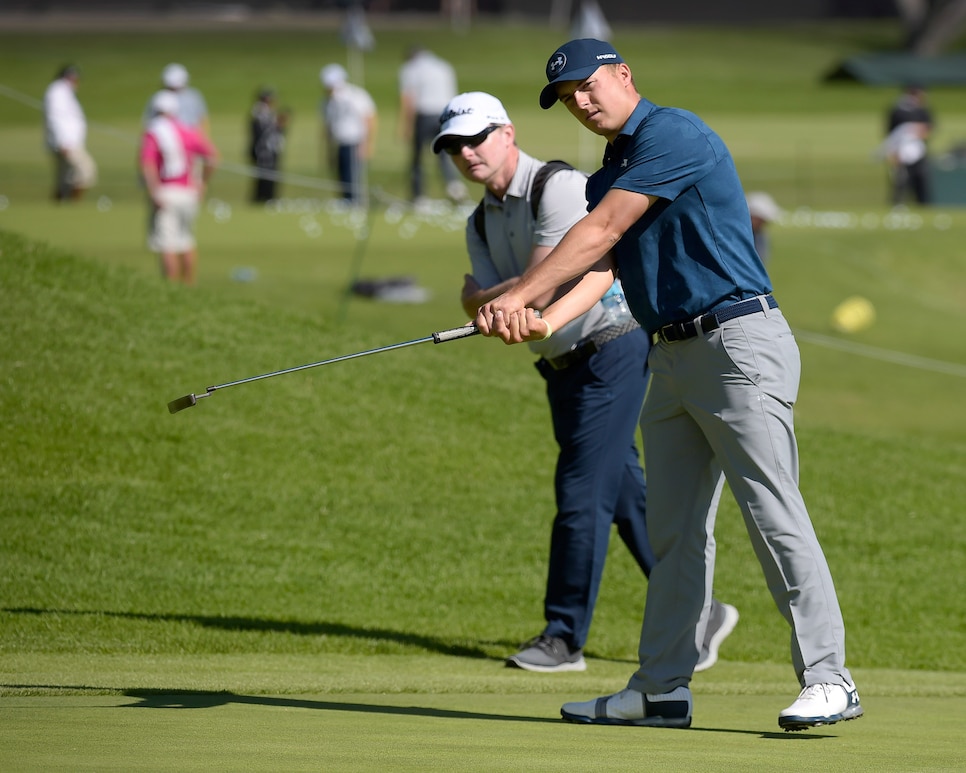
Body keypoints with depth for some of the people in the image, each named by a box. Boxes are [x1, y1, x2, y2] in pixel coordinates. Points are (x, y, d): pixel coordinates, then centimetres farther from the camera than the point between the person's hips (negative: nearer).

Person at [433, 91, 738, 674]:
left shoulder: (558, 187, -16)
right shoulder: (481, 224, 11)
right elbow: (482, 308, 1)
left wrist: (482, 297, -9)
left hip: (612, 347, -9)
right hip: (563, 364, 9)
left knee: (582, 493, -9)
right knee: (626, 494, 11)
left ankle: (565, 637, -4)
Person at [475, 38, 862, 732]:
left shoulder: (673, 134, -9)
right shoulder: (609, 175, 20)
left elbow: (599, 234, -13)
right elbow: (597, 268, 6)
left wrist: (518, 296, -10)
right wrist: (544, 322, -14)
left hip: (739, 342, -10)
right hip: (672, 357, 10)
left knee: (775, 515, -12)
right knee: (675, 530, 9)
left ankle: (828, 679, -13)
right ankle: (662, 689, 13)